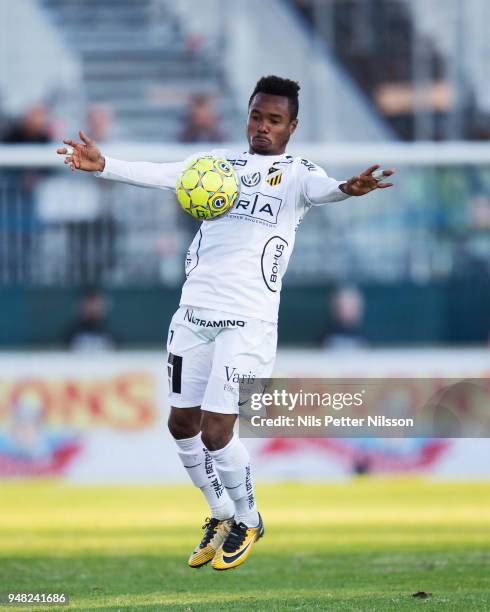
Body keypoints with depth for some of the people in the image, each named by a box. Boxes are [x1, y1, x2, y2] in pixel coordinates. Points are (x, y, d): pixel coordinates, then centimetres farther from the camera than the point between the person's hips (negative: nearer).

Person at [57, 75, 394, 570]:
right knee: (182, 424, 10)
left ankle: (247, 521, 14)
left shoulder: (296, 172, 0)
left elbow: (319, 188, -22)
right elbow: (161, 175, 0)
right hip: (194, 311, 5)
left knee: (216, 431, -11)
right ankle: (221, 515, 31)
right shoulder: (221, 162, 13)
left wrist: (347, 189, -46)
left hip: (247, 319, -5)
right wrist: (103, 167, -14)